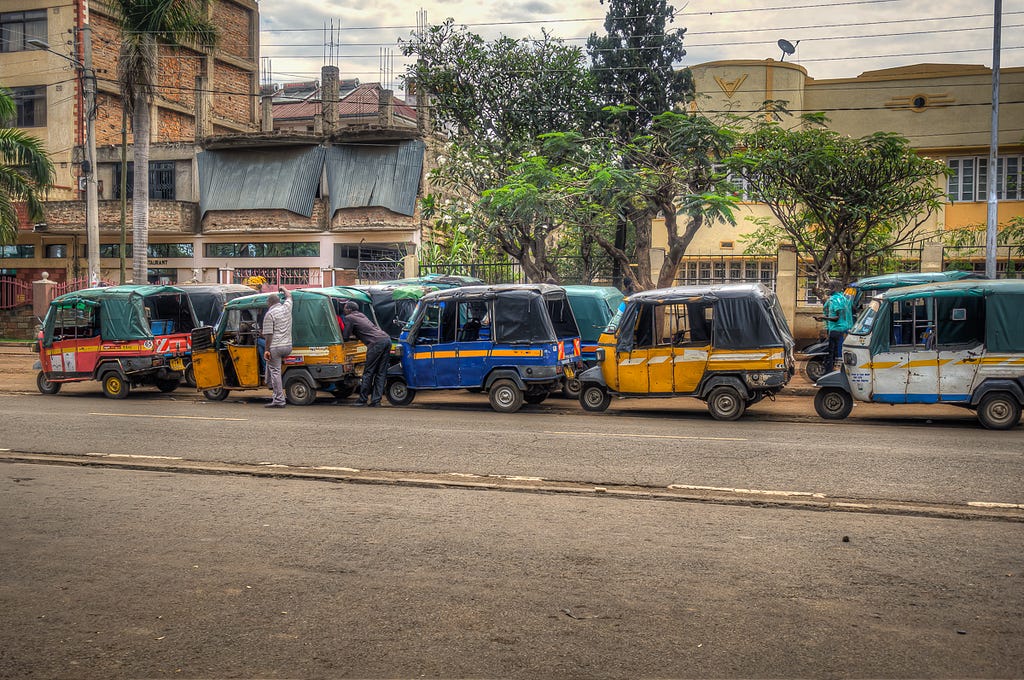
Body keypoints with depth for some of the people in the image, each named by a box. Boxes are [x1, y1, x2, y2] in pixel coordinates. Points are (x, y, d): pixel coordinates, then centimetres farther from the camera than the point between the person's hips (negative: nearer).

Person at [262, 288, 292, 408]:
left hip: (275, 347, -7)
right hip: (288, 346, 7)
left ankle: (279, 400, -4)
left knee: (275, 371, -2)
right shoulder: (287, 307, 9)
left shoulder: (269, 314, -8)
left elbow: (268, 335, -12)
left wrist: (266, 350, -9)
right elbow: (289, 296, 32)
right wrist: (283, 290, 51)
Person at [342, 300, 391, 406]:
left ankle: (363, 399, 4)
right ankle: (376, 400, 8)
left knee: (368, 372, 0)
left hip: (376, 342, -8)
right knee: (381, 373, 7)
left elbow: (345, 337, 6)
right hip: (387, 339, 8)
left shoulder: (349, 318, 5)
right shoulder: (361, 315, 29)